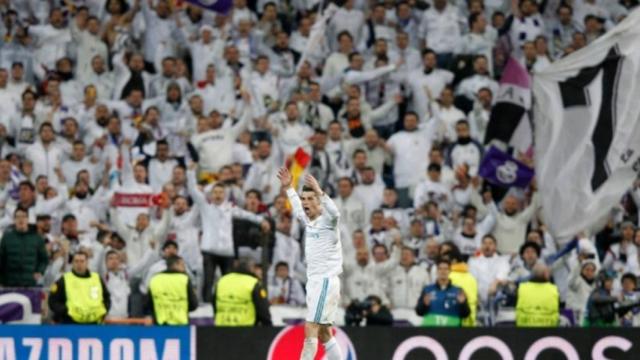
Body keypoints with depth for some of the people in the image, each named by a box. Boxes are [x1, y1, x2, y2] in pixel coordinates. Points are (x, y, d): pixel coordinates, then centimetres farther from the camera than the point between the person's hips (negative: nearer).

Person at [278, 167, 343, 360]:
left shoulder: (327, 220, -10)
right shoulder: (308, 221, 12)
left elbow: (334, 212, -33)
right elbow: (297, 208, 34)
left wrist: (319, 192, -45)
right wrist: (289, 188, 33)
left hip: (326, 281, -9)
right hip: (314, 281, 9)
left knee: (310, 330, -12)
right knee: (325, 334, 8)